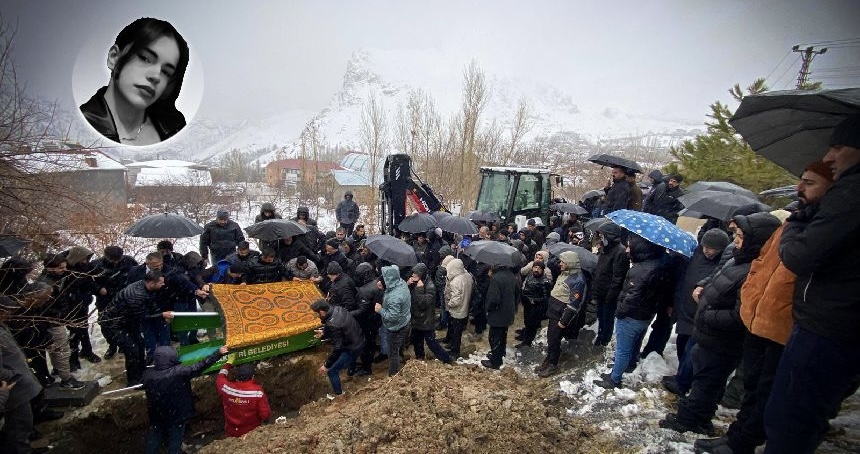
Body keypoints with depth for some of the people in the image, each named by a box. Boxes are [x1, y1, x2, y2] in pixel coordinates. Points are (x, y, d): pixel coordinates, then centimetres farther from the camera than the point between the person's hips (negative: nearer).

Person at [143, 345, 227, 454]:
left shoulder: (147, 374, -17)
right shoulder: (180, 372, -26)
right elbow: (200, 366, -18)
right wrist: (218, 353, -9)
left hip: (156, 417, 3)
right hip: (177, 416, -3)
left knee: (153, 445, 20)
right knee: (175, 444, 15)